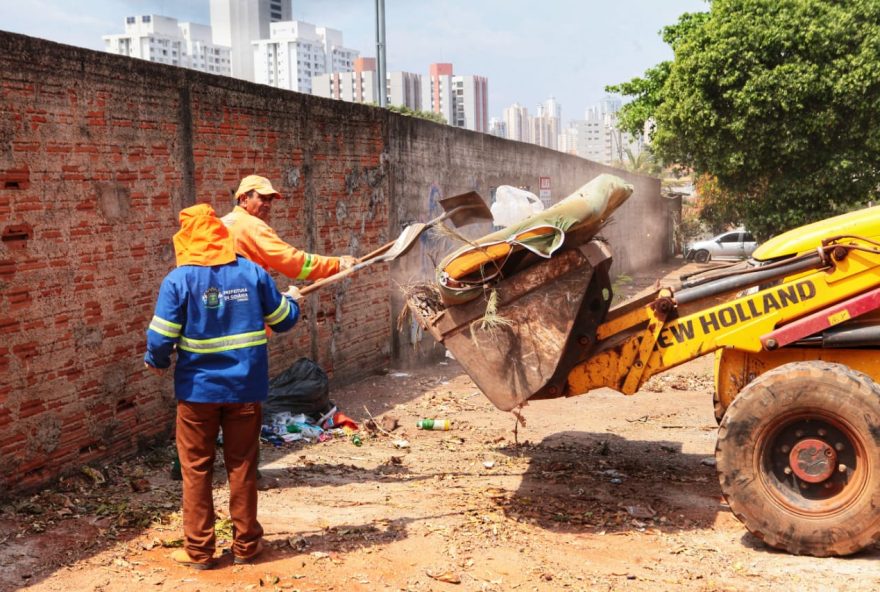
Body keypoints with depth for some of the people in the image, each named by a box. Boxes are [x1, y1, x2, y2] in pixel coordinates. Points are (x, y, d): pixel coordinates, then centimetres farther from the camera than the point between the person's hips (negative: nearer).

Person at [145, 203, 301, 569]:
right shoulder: (252, 272, -3)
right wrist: (292, 300, 28)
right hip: (245, 387, 2)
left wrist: (155, 362, 10)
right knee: (242, 466, 13)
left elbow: (162, 338, -12)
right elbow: (283, 321, 6)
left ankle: (198, 549, 16)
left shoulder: (179, 279, -10)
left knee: (196, 469, 10)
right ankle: (245, 544, 22)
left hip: (198, 388, -2)